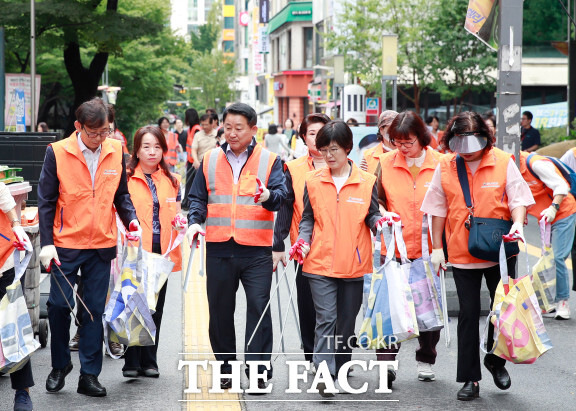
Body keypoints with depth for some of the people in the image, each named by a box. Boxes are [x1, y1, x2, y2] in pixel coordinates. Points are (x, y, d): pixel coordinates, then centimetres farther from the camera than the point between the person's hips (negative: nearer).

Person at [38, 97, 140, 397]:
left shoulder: (115, 151, 3)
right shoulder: (57, 152, -7)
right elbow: (46, 201, -4)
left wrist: (132, 220, -5)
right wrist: (46, 243, -10)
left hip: (101, 246, 3)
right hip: (66, 244, -2)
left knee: (95, 309, 5)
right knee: (59, 305, 0)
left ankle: (89, 375, 13)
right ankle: (60, 365, 22)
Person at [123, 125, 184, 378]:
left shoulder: (172, 181, 14)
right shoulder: (125, 178, 1)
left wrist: (181, 223, 0)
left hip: (161, 252, 4)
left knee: (155, 308, 8)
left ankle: (149, 361, 15)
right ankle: (131, 362, 2)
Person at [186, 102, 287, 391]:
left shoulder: (269, 160, 3)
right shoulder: (210, 160, 11)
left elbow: (280, 194, -9)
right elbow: (198, 197, 15)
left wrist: (269, 196, -32)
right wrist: (195, 221, -4)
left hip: (256, 251, -3)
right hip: (219, 249, 3)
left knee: (259, 307, -7)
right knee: (220, 310, 8)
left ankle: (257, 370, -2)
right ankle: (226, 368, 20)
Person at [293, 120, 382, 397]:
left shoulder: (367, 182, 1)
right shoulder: (313, 181, 3)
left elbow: (371, 216, 7)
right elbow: (308, 218, 10)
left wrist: (379, 222, -15)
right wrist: (303, 240, -7)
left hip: (354, 264, 1)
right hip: (320, 263, -1)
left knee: (346, 321, 10)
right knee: (326, 318, -11)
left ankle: (340, 374, 23)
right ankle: (324, 374, -18)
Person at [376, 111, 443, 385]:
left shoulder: (440, 164, -3)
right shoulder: (385, 163, 2)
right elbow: (376, 198, 12)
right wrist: (384, 214, -8)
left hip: (428, 248, 0)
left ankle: (425, 361, 23)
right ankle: (386, 361, 0)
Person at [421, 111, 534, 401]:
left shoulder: (503, 162, -6)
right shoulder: (446, 166, -2)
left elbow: (517, 200, -4)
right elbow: (438, 210, 5)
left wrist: (518, 223, -24)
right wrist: (437, 247, 3)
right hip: (462, 254, 1)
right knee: (468, 315, 4)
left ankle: (495, 360, 34)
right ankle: (470, 379, 11)